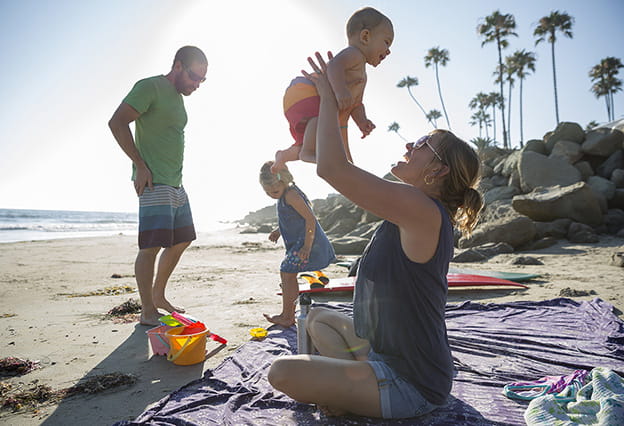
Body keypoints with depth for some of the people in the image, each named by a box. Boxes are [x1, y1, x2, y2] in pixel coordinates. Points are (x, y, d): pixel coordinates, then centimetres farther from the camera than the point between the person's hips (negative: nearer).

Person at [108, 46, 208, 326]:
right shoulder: (150, 87, -7)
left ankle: (158, 296, 27)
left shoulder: (178, 97, 20)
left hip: (175, 184, 10)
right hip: (154, 182, -9)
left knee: (182, 241, 14)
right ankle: (148, 311, 2)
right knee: (151, 246, -8)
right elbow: (117, 122, -15)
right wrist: (140, 165, -17)